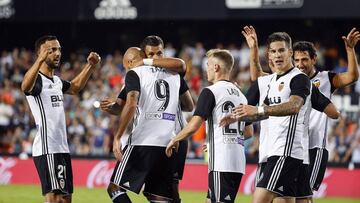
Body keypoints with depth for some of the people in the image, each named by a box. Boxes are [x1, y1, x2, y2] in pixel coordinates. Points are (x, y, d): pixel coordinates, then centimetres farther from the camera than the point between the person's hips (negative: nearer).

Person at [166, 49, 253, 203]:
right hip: (238, 161, 8)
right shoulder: (240, 95, 16)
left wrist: (174, 140, 3)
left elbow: (194, 126, -12)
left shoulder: (210, 92, -7)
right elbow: (248, 132, 20)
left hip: (221, 162, -8)